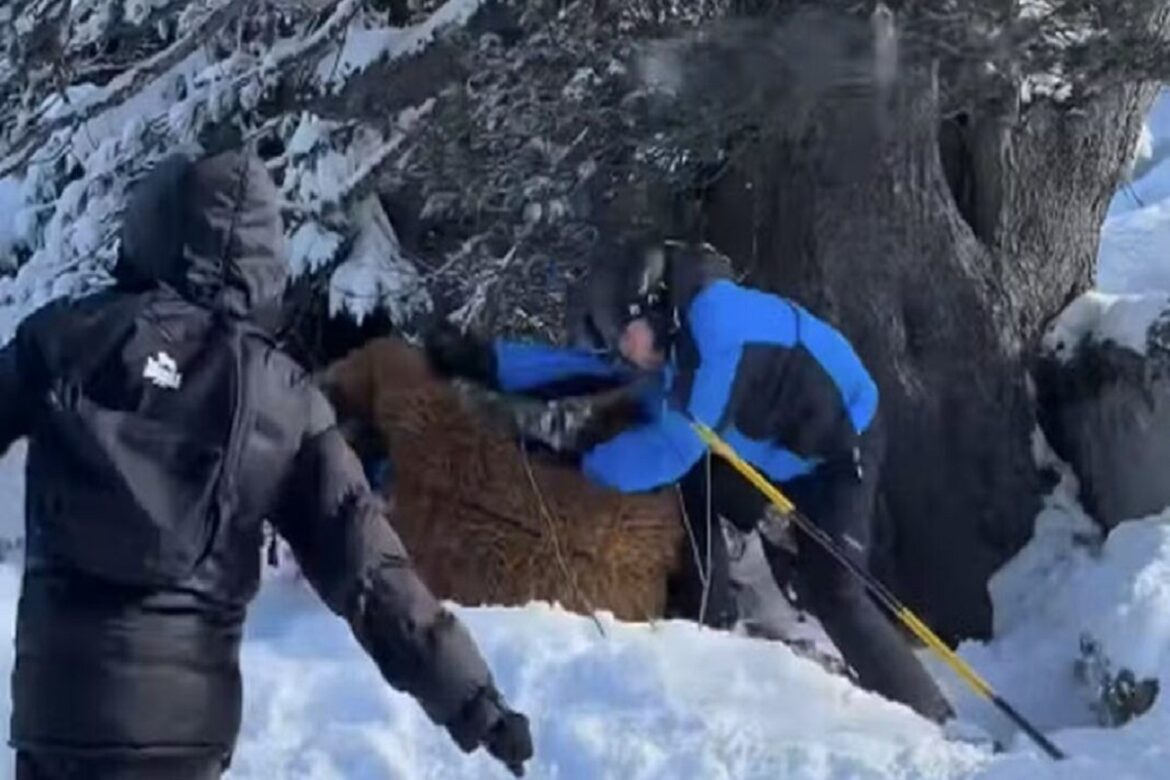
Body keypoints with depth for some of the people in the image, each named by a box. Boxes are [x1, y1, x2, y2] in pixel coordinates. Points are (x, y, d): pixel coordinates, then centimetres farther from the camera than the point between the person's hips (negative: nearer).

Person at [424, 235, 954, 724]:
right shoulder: (669, 336, -6)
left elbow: (675, 446, -32)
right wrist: (484, 360, -4)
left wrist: (586, 459, -23)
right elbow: (581, 366, 3)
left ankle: (930, 725, -9)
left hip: (839, 445, -9)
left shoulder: (713, 328, -34)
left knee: (829, 592, -16)